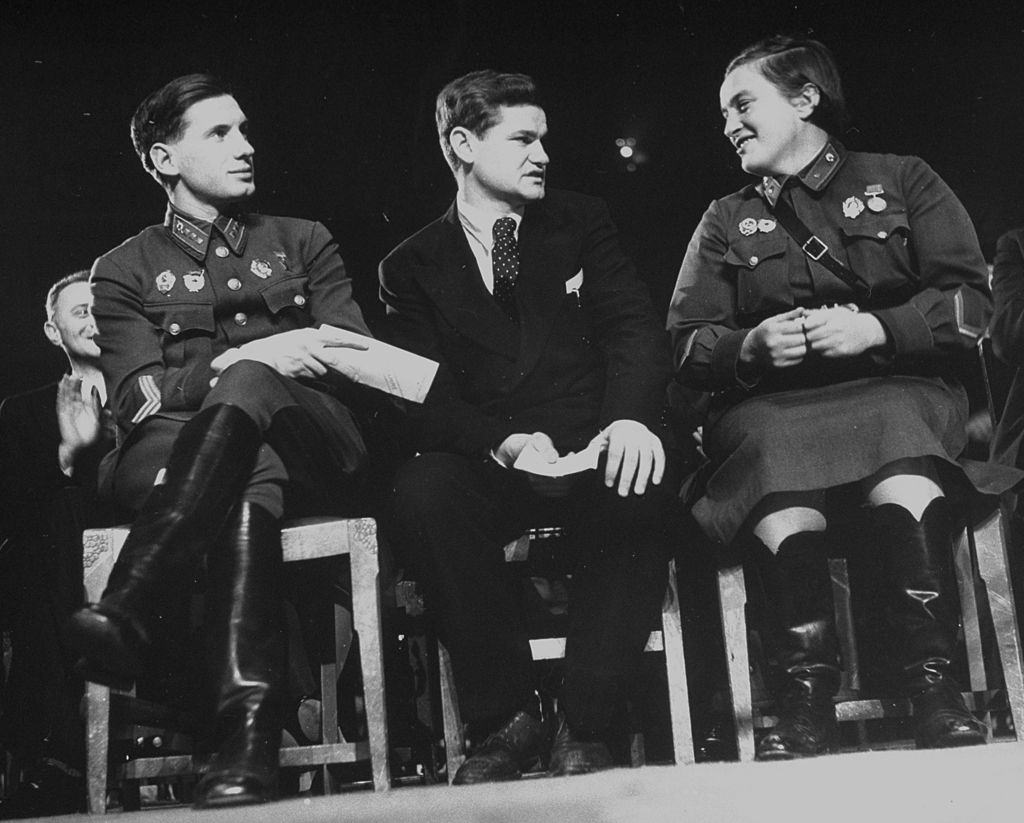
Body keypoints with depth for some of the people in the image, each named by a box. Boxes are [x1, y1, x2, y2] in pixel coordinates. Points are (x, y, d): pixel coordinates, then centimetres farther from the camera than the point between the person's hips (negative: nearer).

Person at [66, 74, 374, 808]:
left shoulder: (304, 243, 22)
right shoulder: (126, 270, 17)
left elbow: (356, 361, 10)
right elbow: (135, 398, 0)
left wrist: (250, 369, -10)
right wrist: (250, 356, -16)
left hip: (315, 451, 1)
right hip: (172, 460, 0)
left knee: (250, 384, -36)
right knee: (248, 483, -39)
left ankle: (129, 613, -51)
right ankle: (247, 736, -53)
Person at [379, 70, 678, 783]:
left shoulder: (582, 224, 16)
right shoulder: (412, 267, 12)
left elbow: (634, 329, 3)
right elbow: (426, 399, 1)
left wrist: (631, 417, -20)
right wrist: (504, 444, -21)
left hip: (593, 452, 1)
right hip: (488, 468, 0)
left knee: (643, 487, -34)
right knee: (422, 492, -33)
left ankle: (585, 730, -23)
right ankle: (507, 718, -17)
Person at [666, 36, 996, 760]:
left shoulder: (902, 181, 17)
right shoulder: (724, 223, 22)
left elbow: (972, 304, 6)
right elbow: (685, 347, 12)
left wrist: (875, 328, -10)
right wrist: (751, 346, -9)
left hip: (898, 390, -1)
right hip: (770, 406, 1)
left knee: (902, 467, -37)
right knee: (774, 454, -36)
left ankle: (935, 687, -33)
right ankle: (806, 698, -35)